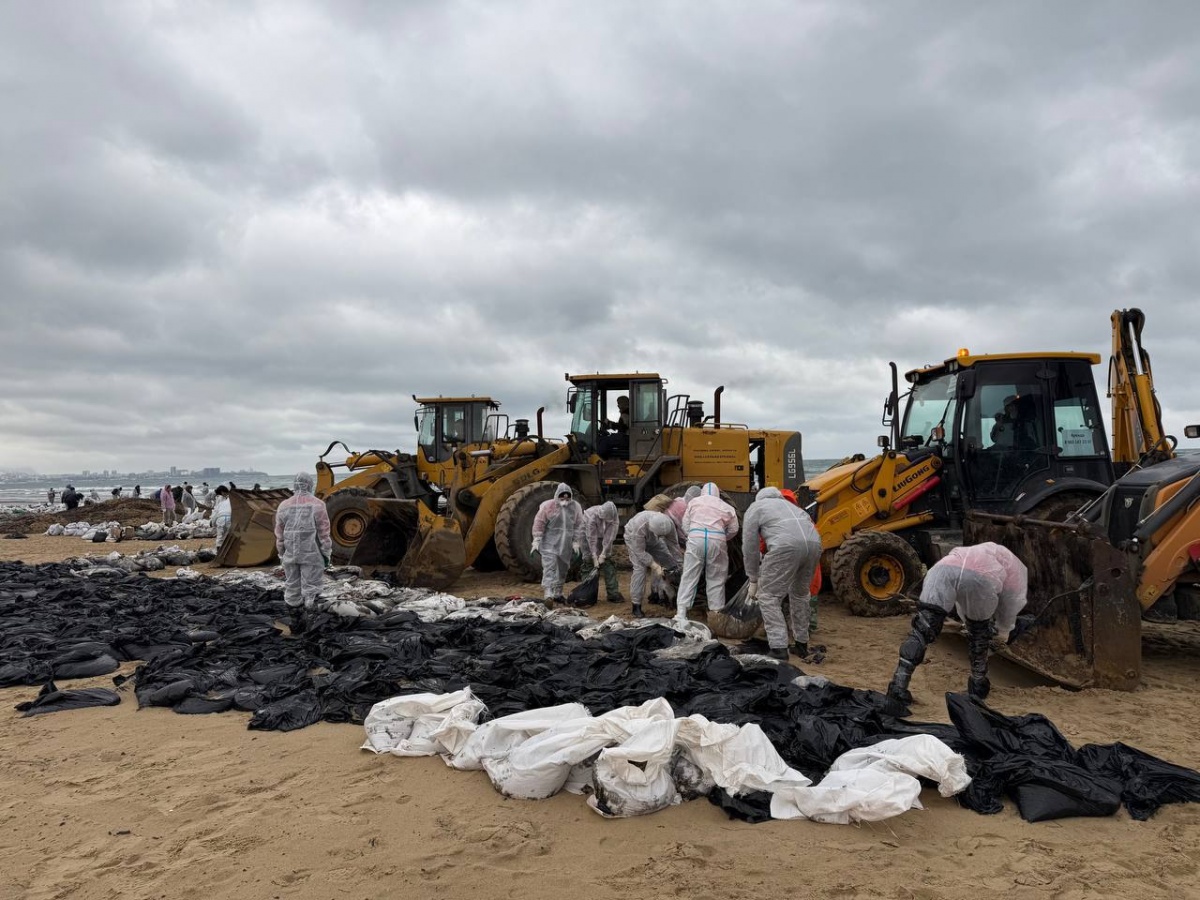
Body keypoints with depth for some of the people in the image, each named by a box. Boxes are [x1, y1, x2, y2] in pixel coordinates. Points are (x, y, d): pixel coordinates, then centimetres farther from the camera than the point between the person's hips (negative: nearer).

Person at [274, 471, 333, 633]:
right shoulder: (317, 505, -8)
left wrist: (282, 555, 16)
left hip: (290, 554, 4)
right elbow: (323, 532, -8)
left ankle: (295, 620, 19)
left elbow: (279, 535, 7)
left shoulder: (284, 506, 2)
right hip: (311, 553, -4)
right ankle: (304, 615, -10)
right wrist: (326, 553, 1)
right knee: (310, 586, 3)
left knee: (292, 587, 12)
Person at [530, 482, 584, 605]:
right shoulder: (548, 506, -9)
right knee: (549, 569, -14)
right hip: (549, 544, -4)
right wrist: (536, 542, -9)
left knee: (562, 570, 15)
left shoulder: (576, 507, 1)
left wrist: (576, 542, 3)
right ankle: (548, 595, -19)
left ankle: (558, 594, 30)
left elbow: (579, 526, 6)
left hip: (566, 546, 4)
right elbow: (539, 524, -7)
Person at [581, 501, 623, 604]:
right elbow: (592, 539, -31)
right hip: (588, 533, -3)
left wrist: (603, 554, -24)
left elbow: (609, 538, -24)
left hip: (603, 536, 3)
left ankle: (613, 593, -3)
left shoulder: (614, 518, -27)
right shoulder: (592, 516, -36)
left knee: (608, 563, -4)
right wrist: (595, 557, -29)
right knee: (588, 561, -9)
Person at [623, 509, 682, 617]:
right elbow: (640, 552, -35)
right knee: (640, 568, -20)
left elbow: (673, 544, -17)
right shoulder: (639, 527, -44)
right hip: (633, 538, -5)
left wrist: (680, 564, -13)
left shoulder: (669, 524, -31)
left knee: (669, 562, -2)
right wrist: (654, 566, -36)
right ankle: (636, 606, -15)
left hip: (652, 540, 5)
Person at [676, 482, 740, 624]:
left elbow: (685, 526, 15)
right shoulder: (725, 506, 19)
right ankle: (716, 612, 14)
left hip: (696, 538, 0)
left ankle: (681, 613, -3)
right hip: (716, 539, 0)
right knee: (716, 579, 11)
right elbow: (733, 530, 17)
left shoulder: (694, 502, 18)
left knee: (689, 576, 2)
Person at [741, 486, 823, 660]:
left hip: (787, 545, -6)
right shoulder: (787, 505, 39)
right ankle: (801, 645, 34)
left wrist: (753, 581, 25)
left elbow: (750, 547, 17)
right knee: (800, 594, 26)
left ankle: (778, 648, 0)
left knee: (768, 596, 6)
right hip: (814, 543, 6)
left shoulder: (755, 508, 23)